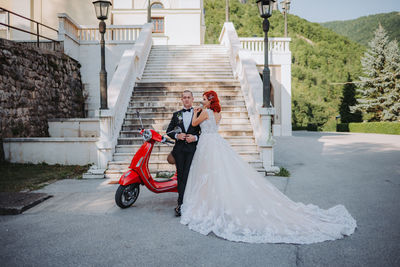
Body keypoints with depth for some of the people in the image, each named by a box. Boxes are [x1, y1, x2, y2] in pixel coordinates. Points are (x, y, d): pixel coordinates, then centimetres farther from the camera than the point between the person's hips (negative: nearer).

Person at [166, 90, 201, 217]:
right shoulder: (176, 114, 15)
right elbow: (169, 131, 13)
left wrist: (195, 137, -12)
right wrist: (177, 135, -6)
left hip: (193, 148, -3)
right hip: (179, 149, 3)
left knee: (187, 176, -9)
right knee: (180, 176, 5)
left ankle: (180, 204, -5)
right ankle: (184, 202, 13)